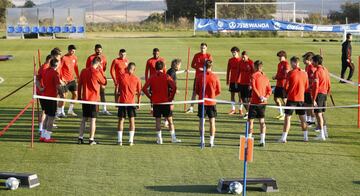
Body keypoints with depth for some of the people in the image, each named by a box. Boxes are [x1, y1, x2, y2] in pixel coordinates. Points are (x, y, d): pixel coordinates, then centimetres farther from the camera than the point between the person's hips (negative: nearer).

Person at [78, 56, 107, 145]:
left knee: (84, 119, 13)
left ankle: (80, 138, 10)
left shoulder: (83, 71, 3)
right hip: (94, 98, -5)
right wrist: (101, 70, 5)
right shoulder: (97, 72, -13)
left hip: (85, 98, 5)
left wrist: (79, 96, 17)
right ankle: (91, 139, 2)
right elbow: (104, 82, 2)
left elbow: (79, 84, 8)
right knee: (93, 120, 1)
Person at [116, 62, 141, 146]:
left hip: (122, 101, 0)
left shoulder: (121, 77, -1)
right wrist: (139, 103, 13)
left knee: (121, 120, 6)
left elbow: (117, 90, 0)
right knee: (132, 121, 7)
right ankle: (131, 141, 3)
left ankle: (119, 140, 3)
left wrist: (116, 101, 7)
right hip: (132, 102, 0)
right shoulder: (136, 79, 0)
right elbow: (139, 92, 3)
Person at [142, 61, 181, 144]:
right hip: (165, 102, -1)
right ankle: (173, 138, 9)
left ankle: (159, 139, 3)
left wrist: (150, 97, 4)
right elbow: (174, 87, -15)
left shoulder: (152, 78, 2)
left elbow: (144, 89, -4)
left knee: (158, 121, 6)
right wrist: (171, 97, -4)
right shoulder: (166, 77, -4)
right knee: (170, 120, 8)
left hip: (155, 102, 1)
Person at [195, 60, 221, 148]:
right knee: (212, 122, 7)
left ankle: (202, 141, 4)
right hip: (211, 102, 0)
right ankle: (211, 141, 7)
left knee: (201, 121, 6)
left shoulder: (199, 76, -6)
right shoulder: (215, 77, -6)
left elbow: (196, 90, 1)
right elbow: (218, 91, 1)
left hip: (202, 101, 0)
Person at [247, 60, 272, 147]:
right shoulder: (265, 77, 11)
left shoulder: (254, 75, -8)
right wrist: (265, 97, -4)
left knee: (250, 120, 2)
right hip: (263, 103, 6)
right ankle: (262, 141, 6)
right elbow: (269, 90, 8)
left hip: (254, 101, -6)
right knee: (262, 121, 10)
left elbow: (253, 87, -20)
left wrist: (260, 96, -20)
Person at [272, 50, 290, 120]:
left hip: (283, 85, -9)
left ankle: (285, 115, 9)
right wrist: (275, 77, 2)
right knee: (276, 98, 14)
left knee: (284, 99, -2)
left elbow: (286, 75, -18)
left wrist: (276, 77, -15)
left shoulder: (286, 64, -13)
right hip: (278, 84, 9)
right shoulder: (279, 64, 13)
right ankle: (281, 113, 26)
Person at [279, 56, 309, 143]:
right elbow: (306, 87, 10)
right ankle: (306, 136, 19)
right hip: (301, 98, 4)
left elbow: (286, 87, -8)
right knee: (302, 118, 15)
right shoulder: (304, 73, 3)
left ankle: (284, 137, -6)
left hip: (292, 98, -4)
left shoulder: (290, 73, -11)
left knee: (287, 117, -2)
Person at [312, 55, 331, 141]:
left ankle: (322, 135, -7)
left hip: (319, 94, -9)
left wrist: (314, 99, -19)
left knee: (318, 114, -5)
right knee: (321, 113, 20)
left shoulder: (317, 72, -15)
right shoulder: (325, 70, 12)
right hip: (324, 93, 9)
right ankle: (324, 131, 29)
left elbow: (315, 86, -19)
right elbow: (329, 85, 16)